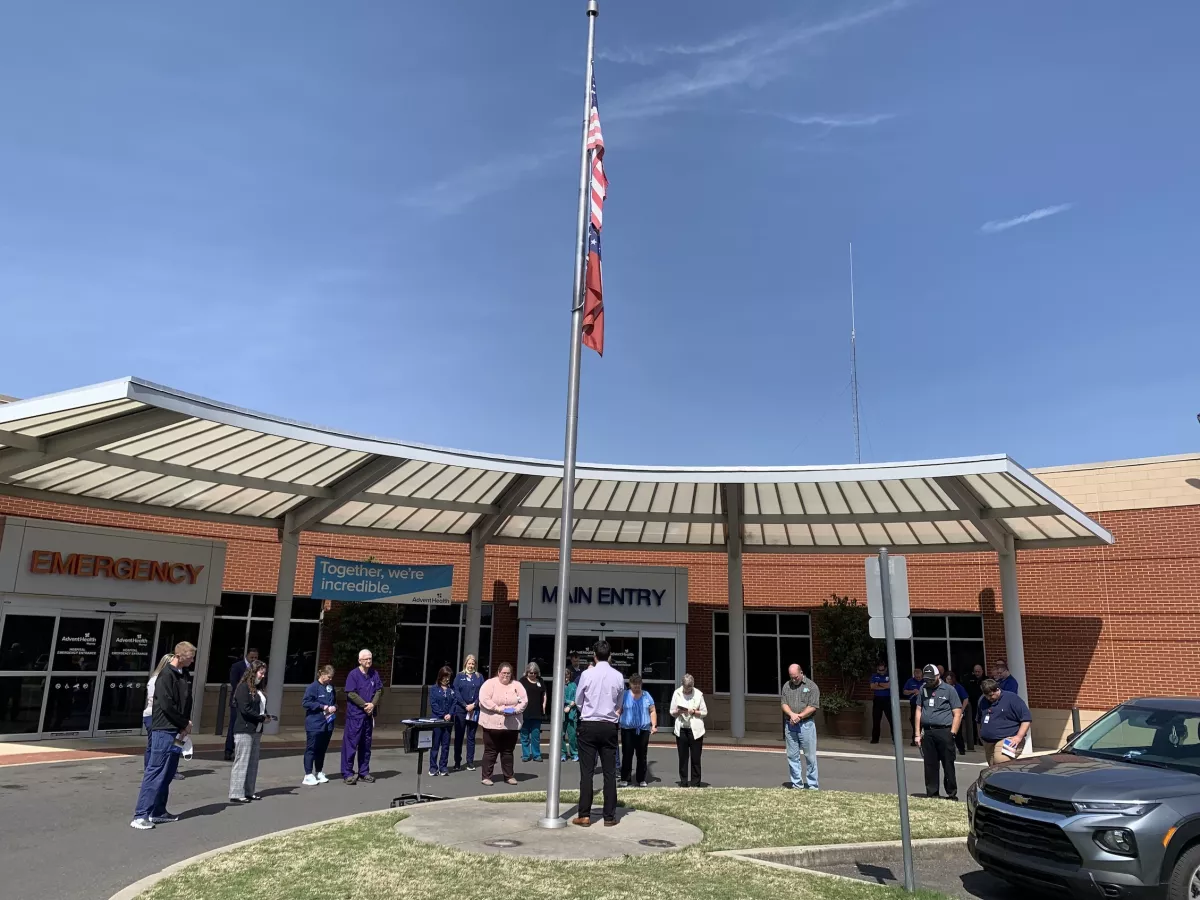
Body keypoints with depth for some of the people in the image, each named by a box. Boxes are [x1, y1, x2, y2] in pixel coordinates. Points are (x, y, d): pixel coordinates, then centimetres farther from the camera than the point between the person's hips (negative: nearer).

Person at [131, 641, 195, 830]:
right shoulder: (166, 675, -14)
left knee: (168, 774, 12)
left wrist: (186, 724, 0)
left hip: (177, 731, 9)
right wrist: (184, 724, -10)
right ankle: (140, 815, -3)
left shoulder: (182, 676, 12)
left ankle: (158, 812, 19)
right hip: (164, 730, -9)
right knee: (155, 772, -7)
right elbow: (166, 705, -20)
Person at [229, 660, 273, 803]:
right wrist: (263, 718, -11)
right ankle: (236, 794, 1)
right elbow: (245, 709, -17)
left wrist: (267, 716, -3)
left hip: (256, 731, 8)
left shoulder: (259, 689, 15)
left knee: (253, 762, 10)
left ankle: (248, 792, 16)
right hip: (244, 730, -8)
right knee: (242, 762, -4)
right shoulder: (244, 687, -10)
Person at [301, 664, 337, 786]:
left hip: (327, 724, 6)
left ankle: (319, 773, 24)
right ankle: (308, 775, 4)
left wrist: (334, 707, -1)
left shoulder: (330, 687, 11)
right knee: (311, 749, -2)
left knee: (322, 749, 13)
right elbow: (305, 702, -16)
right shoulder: (313, 687, -10)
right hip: (314, 724, -6)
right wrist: (322, 707, -18)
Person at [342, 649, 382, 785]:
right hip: (355, 714, -5)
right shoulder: (354, 674, -8)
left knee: (366, 744, 11)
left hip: (369, 714, 5)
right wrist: (365, 704, -13)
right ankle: (347, 773, 3)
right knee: (351, 744, -3)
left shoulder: (374, 674, 7)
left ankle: (364, 772, 18)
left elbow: (379, 691, 8)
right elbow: (351, 693, -12)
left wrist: (373, 704, -8)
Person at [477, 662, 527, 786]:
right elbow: (484, 699, -14)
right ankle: (486, 777, 11)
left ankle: (509, 776, 21)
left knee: (508, 751, 11)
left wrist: (515, 710, -13)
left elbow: (524, 700, 4)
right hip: (492, 724, -3)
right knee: (490, 751, 3)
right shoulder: (490, 683, -3)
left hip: (511, 725, 3)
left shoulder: (517, 685, 8)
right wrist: (498, 708, -20)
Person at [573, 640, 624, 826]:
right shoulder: (618, 676, -2)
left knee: (587, 772, 3)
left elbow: (578, 701, 4)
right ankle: (609, 816, 10)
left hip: (588, 726, -2)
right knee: (609, 772, 7)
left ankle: (584, 815, 4)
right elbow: (619, 704, 10)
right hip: (609, 727, 2)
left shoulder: (587, 674, -8)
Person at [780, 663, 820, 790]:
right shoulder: (786, 686, 9)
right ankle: (796, 784, 16)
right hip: (790, 725, 4)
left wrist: (799, 716, -14)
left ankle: (812, 785, 10)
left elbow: (813, 706, -9)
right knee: (792, 756, 7)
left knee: (810, 756, 1)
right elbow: (783, 703, 5)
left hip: (806, 724, -4)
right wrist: (792, 714, -14)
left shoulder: (811, 686, -3)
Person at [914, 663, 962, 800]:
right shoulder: (923, 689, 12)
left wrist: (952, 734, -10)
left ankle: (952, 794, 10)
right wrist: (918, 734, 9)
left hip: (944, 731, -4)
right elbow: (919, 711, 14)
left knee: (948, 766, 0)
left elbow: (957, 713, -3)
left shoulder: (949, 690, 0)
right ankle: (931, 794, 16)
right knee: (930, 766, 8)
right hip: (927, 732, 4)